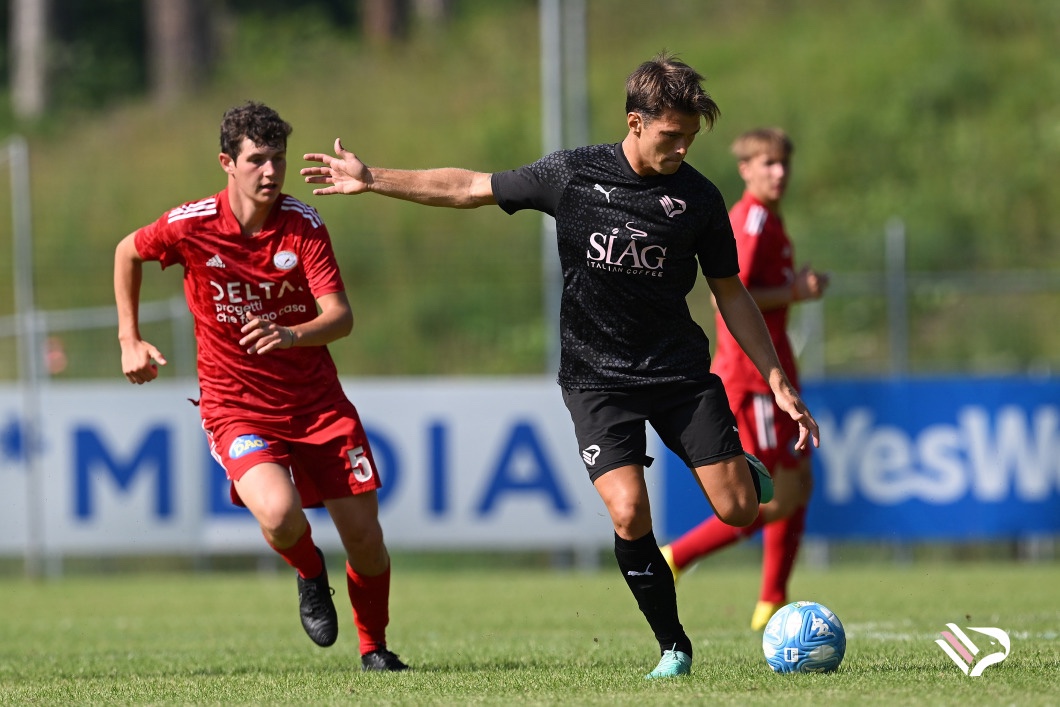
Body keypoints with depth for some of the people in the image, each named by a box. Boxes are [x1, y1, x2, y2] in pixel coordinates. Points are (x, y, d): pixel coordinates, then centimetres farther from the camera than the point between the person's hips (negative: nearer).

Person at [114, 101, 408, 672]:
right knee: (279, 514, -29)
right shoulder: (190, 226, -11)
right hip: (236, 406, -2)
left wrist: (291, 335, -39)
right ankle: (309, 573, 8)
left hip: (317, 400, 2)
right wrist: (130, 340, 9)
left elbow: (340, 316, -18)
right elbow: (128, 252, 10)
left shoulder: (304, 226, -10)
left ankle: (374, 647, 27)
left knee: (365, 539, -1)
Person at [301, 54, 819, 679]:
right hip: (597, 376, -1)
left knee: (740, 510, -8)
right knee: (629, 512, -20)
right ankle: (673, 646, -2)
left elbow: (731, 294, 5)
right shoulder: (572, 175, -5)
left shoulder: (699, 198, -4)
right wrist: (372, 179, 5)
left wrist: (778, 383, 2)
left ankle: (744, 471, 30)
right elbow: (472, 188, 6)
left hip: (681, 370, 1)